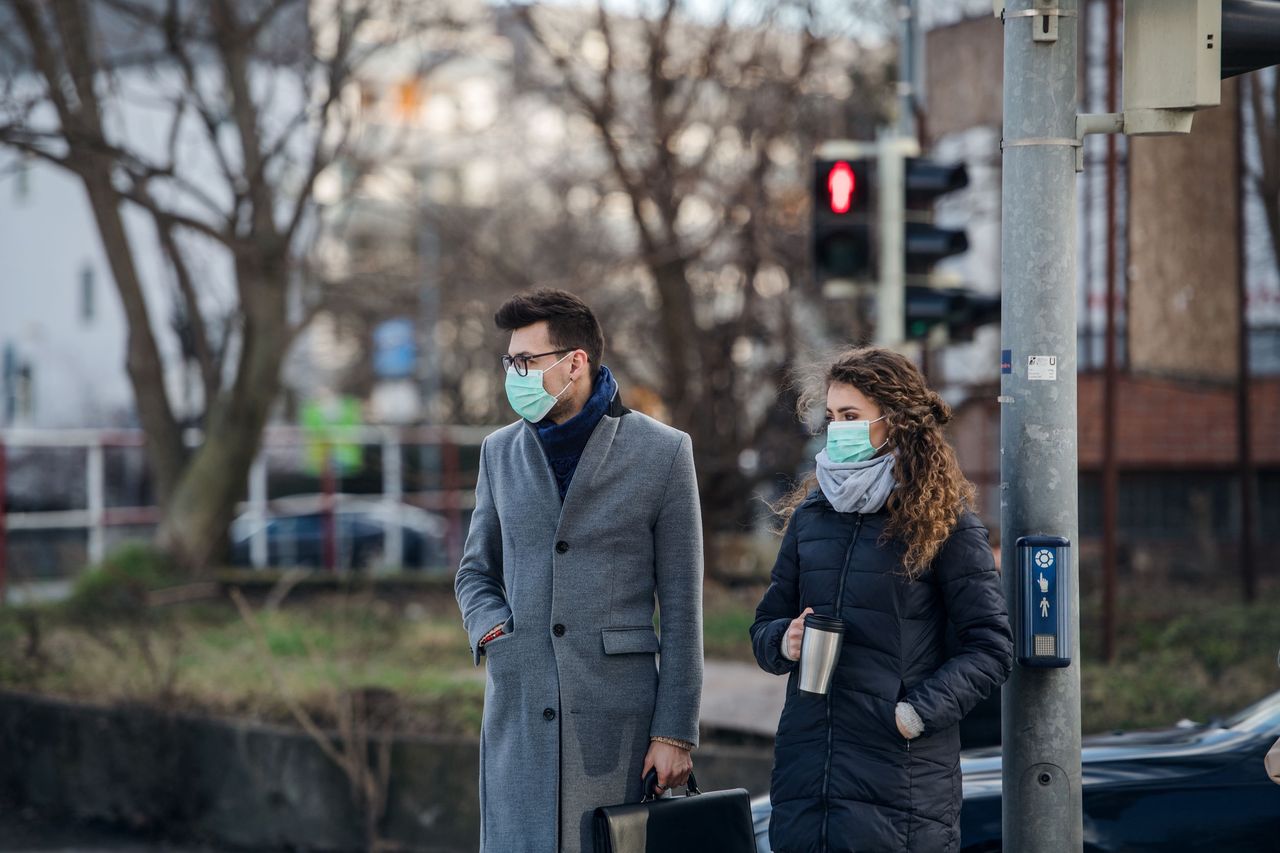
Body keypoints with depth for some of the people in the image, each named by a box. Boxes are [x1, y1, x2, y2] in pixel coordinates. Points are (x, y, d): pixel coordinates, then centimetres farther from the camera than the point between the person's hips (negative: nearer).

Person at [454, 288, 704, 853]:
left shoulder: (662, 453, 0)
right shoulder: (500, 453, 12)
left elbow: (681, 605, -1)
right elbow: (476, 573, 23)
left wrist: (675, 732, -5)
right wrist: (490, 631, 0)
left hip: (617, 716, -3)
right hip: (518, 713, 3)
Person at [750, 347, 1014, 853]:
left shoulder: (944, 521, -2)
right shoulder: (809, 515, 11)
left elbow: (991, 648, -4)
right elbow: (765, 625, 18)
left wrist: (918, 712, -14)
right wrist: (784, 641, -4)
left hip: (901, 771, -4)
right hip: (806, 768, 4)